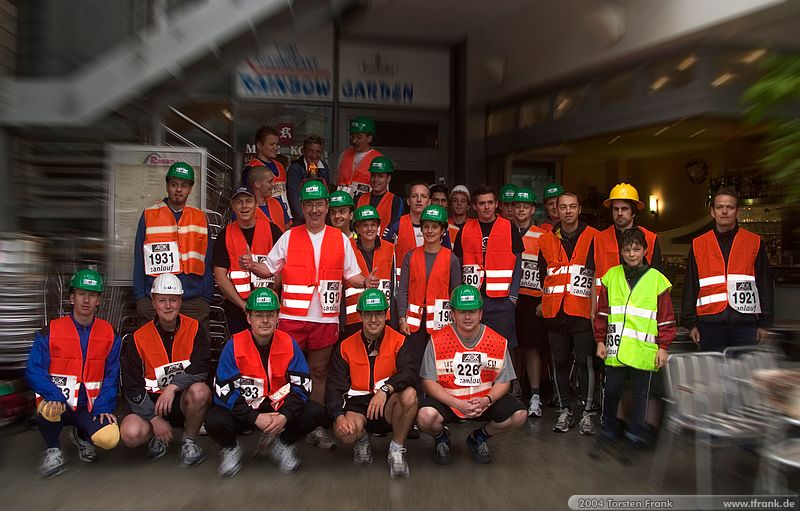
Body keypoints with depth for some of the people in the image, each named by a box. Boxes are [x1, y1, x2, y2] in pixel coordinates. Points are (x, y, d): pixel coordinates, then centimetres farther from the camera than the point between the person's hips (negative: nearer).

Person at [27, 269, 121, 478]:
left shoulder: (109, 334, 4)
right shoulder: (50, 331, 0)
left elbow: (112, 375, 4)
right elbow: (34, 370, -6)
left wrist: (104, 406, -10)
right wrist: (54, 395, -24)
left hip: (90, 406, 1)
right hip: (58, 401, -1)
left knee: (110, 438, -24)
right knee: (49, 409, -37)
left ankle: (82, 436, 16)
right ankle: (53, 450, -2)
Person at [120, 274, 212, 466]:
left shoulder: (194, 328, -4)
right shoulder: (139, 338, -3)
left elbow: (202, 368, -14)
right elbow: (132, 387, -3)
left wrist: (173, 386, -28)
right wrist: (154, 419, -11)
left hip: (184, 400, -1)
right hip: (152, 402, 1)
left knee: (199, 391, -35)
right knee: (130, 433, -28)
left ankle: (190, 441, -7)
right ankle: (160, 436, 8)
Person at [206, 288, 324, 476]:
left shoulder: (288, 343, -6)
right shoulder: (234, 345, -11)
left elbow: (301, 385, -5)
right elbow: (225, 390, -13)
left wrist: (285, 415, -21)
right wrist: (255, 417, -23)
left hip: (280, 408, 2)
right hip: (244, 410, -1)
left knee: (316, 413, -20)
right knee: (214, 422, -30)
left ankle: (283, 445, 11)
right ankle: (231, 448, 9)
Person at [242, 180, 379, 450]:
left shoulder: (341, 239, 8)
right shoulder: (289, 237, 6)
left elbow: (351, 275, 10)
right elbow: (270, 268, 5)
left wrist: (365, 282, -10)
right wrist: (252, 266, -14)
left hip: (326, 318, 1)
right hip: (292, 318, -1)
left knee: (319, 372, 10)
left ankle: (315, 427, 21)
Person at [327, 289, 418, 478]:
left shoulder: (398, 341, -2)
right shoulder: (345, 347, 3)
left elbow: (410, 373, -19)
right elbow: (334, 386, -1)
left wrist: (385, 389, -35)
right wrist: (339, 416, -19)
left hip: (389, 406, -1)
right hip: (357, 405, 1)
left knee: (409, 394, -33)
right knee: (345, 432, -31)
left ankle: (396, 450, -9)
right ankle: (362, 441, 10)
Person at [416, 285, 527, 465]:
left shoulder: (498, 341, -4)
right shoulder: (438, 340, -11)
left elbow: (504, 381, 2)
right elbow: (428, 382, -11)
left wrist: (486, 400, -19)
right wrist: (458, 404, -23)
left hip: (485, 400, 3)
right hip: (447, 400, -2)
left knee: (519, 415, -17)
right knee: (426, 416, -32)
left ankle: (479, 437, 13)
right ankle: (441, 438, 9)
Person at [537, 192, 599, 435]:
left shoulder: (593, 237, 2)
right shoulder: (546, 240, 11)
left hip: (583, 311, -3)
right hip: (555, 312, 3)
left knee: (586, 362, -3)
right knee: (560, 362, 9)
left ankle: (587, 413, 10)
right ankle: (564, 410, 21)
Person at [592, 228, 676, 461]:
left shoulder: (657, 279, 2)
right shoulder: (611, 276, 6)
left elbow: (666, 318, 3)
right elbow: (602, 312, 9)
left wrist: (663, 347, -1)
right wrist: (600, 341, 5)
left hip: (644, 352, -1)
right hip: (615, 349, 1)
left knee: (640, 395, 9)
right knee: (611, 391, 7)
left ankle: (635, 437, 25)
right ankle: (607, 434, 25)